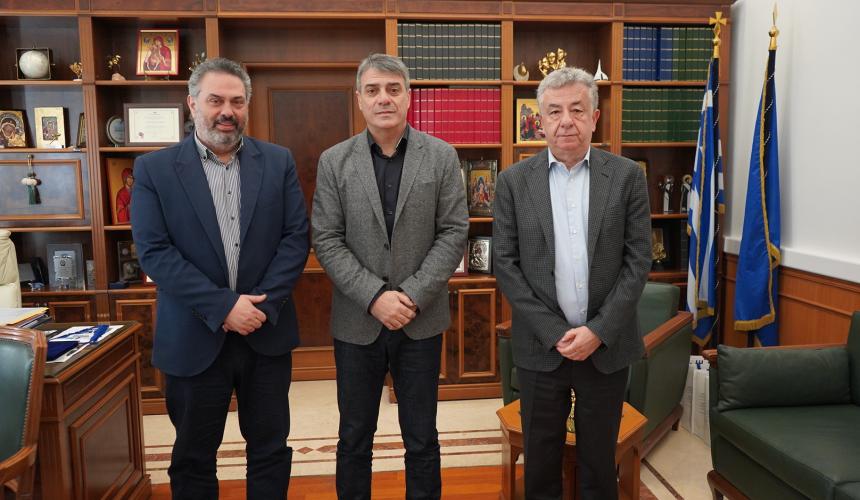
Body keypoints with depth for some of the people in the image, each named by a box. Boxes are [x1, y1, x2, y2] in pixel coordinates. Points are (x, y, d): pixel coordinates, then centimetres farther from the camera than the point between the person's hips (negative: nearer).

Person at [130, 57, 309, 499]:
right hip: (195, 338, -1)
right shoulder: (154, 169, -2)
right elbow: (154, 251, -9)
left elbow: (296, 237, -1)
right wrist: (223, 306, -16)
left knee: (270, 448, 13)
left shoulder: (278, 162, 3)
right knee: (193, 455, 16)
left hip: (267, 332, 1)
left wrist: (263, 305, -13)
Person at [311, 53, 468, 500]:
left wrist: (412, 295, -13)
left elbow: (454, 232, -4)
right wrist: (375, 297, -14)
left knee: (422, 440, 13)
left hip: (421, 320, 0)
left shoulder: (442, 157, 0)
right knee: (354, 439, 15)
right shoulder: (334, 161, 0)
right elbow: (327, 241, -4)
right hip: (357, 322, 1)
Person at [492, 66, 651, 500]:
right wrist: (554, 332, -10)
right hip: (541, 346, 0)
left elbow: (638, 260, -3)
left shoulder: (627, 176, -1)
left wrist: (599, 331, -11)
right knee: (541, 459, 14)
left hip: (606, 345, 0)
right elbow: (505, 264, -4)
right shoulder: (513, 181, -1)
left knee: (599, 459, 15)